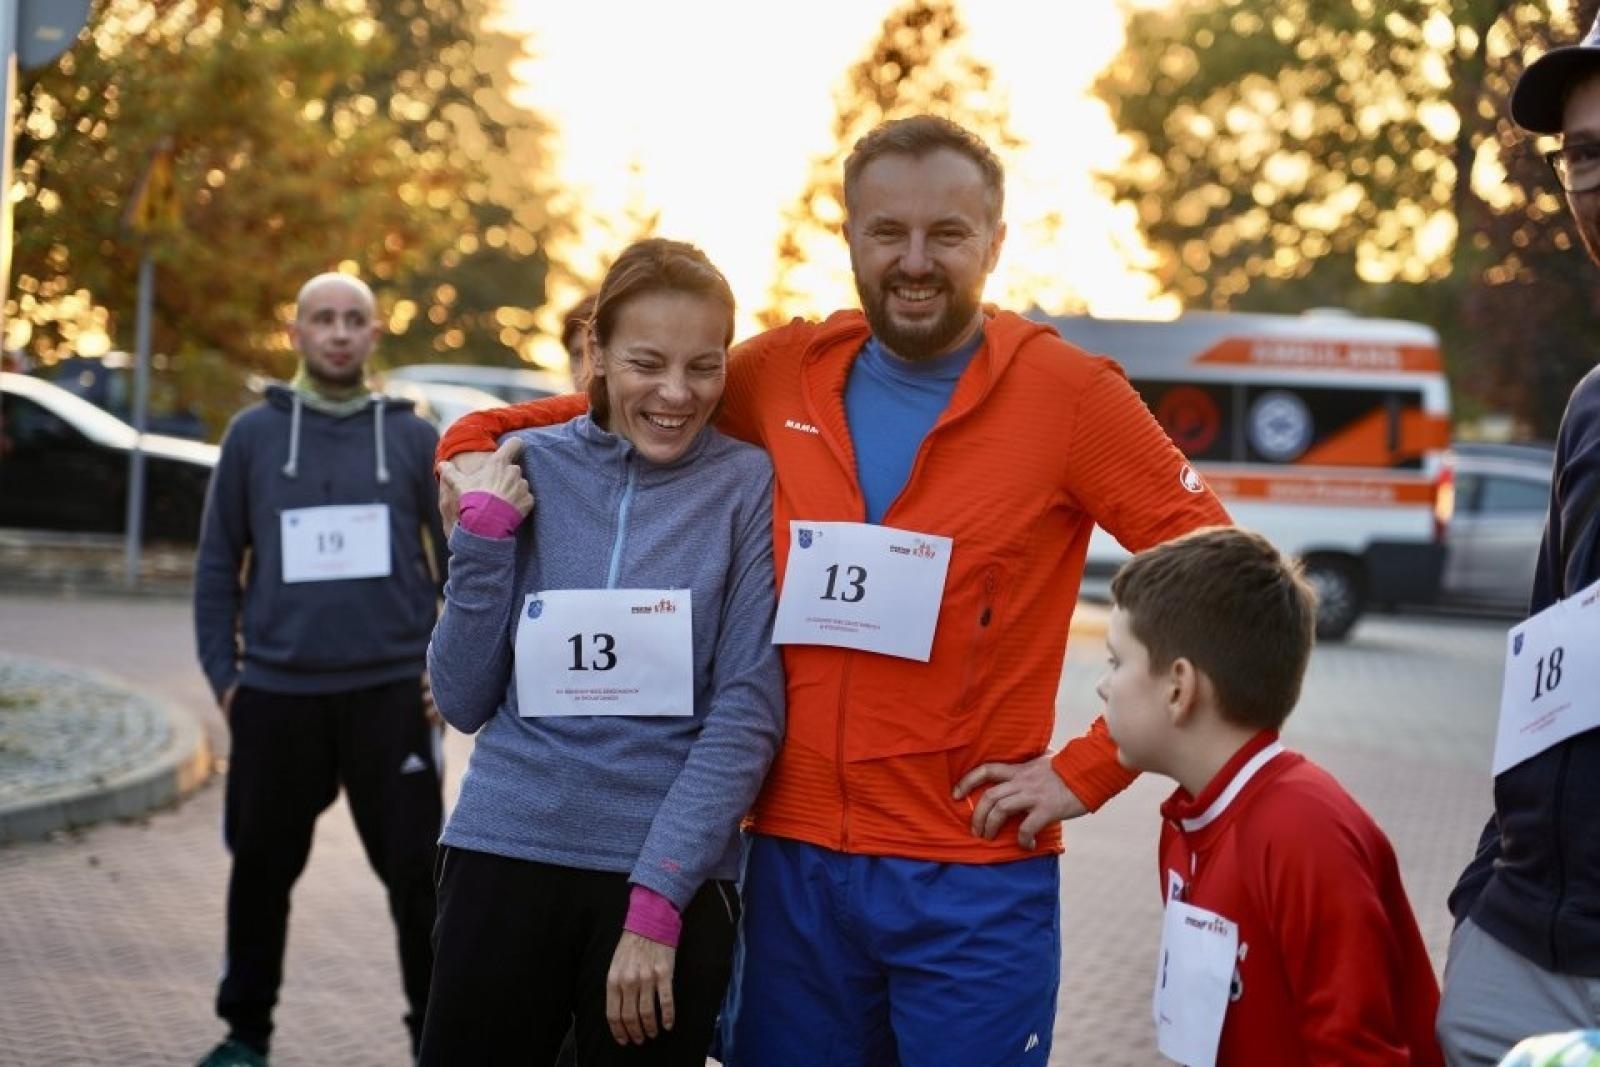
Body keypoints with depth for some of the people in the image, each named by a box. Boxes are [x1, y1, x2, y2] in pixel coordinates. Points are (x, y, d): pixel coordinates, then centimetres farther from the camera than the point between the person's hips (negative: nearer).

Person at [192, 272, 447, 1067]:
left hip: (391, 695, -1)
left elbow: (462, 560, 8)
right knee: (262, 871, 10)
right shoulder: (254, 434, 6)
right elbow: (218, 565, 8)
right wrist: (222, 674, 1)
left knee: (416, 870, -2)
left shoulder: (413, 437, 5)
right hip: (275, 696, 1)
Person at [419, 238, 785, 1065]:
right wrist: (483, 537, -8)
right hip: (506, 857, 2)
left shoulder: (747, 485, -3)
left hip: (673, 878, -1)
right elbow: (465, 702, 4)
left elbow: (747, 712, -7)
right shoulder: (527, 472, 3)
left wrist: (657, 898, -14)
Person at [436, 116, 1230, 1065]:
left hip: (974, 877, -3)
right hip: (793, 859, 4)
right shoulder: (785, 374, 4)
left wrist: (1090, 770, -8)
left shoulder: (1065, 391, -7)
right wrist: (476, 448, 2)